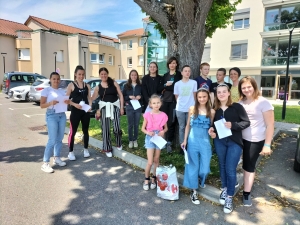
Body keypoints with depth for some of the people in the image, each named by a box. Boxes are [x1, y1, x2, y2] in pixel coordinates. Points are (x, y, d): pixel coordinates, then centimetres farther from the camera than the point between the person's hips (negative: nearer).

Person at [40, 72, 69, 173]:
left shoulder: (62, 91, 13)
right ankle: (45, 163, -1)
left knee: (59, 139, 10)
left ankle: (57, 158, 25)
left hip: (62, 115, 6)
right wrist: (50, 103, -25)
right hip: (51, 115, -6)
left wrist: (67, 102, -8)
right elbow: (41, 105, -6)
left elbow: (66, 102, 15)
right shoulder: (46, 90, -2)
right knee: (52, 140, -10)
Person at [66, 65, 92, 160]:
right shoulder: (71, 85, -2)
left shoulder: (87, 86, 9)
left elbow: (89, 98, 8)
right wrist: (75, 104, -20)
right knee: (73, 131, -1)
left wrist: (90, 106, -10)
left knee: (85, 131, 12)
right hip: (75, 111, -4)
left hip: (86, 111, 4)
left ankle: (85, 149, 26)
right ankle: (70, 152, 11)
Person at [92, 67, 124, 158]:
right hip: (104, 107, 1)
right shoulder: (98, 87, 6)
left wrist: (122, 107, -2)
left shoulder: (114, 83, 1)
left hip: (115, 106, -1)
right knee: (105, 129, 2)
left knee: (117, 127, -6)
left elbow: (120, 95, 2)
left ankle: (119, 144, 25)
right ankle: (107, 149, 18)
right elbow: (92, 98, 8)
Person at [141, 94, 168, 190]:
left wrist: (163, 132, -15)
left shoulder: (163, 115, -6)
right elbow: (143, 128, -2)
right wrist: (148, 132, -22)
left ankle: (154, 179, 30)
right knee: (150, 162, -3)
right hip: (150, 138, -2)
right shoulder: (147, 115, -10)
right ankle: (146, 179, 19)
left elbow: (166, 128, 7)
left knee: (156, 160, 13)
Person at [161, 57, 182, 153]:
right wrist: (166, 85, -6)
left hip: (174, 100, -4)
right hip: (165, 100, 4)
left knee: (171, 121, -5)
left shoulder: (179, 75, 2)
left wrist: (166, 86, -5)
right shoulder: (165, 75, 16)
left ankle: (169, 142, 2)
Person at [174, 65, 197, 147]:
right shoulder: (177, 84, -1)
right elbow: (176, 96, 9)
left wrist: (192, 104, 11)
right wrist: (181, 103, 12)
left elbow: (194, 95, 7)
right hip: (180, 109, 1)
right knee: (182, 127, 8)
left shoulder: (194, 82, -2)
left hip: (190, 108, 0)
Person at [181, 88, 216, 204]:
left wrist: (213, 133, -16)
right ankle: (193, 191, 22)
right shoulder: (192, 109, -1)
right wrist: (185, 140, 5)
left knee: (205, 168, 5)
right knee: (193, 166, 7)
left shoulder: (211, 111, -2)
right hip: (193, 142, 0)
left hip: (205, 142, 0)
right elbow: (188, 125, 6)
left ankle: (201, 180, 40)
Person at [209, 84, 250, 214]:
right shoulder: (215, 109, 4)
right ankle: (224, 190, 34)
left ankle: (229, 197, 12)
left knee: (230, 170, -3)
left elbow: (246, 122, -8)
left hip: (234, 142, -4)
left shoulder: (237, 107, -7)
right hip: (219, 141, 4)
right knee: (222, 166, 15)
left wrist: (233, 125, -22)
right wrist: (212, 128, -4)